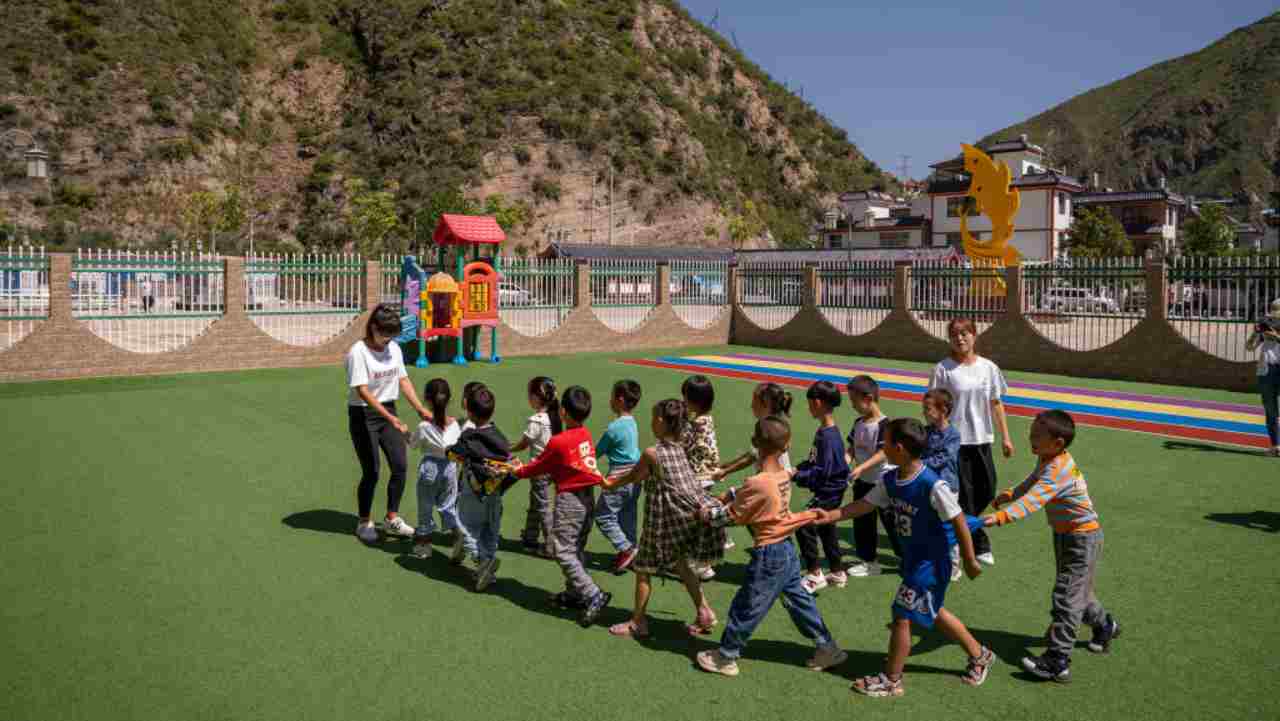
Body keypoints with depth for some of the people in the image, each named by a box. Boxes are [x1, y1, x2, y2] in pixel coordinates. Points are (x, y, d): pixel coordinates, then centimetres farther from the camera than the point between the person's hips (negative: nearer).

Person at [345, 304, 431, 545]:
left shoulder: (394, 348, 3)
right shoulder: (358, 352, -17)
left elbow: (404, 380, 5)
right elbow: (362, 391, -23)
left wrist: (421, 409, -7)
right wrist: (391, 418, -31)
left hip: (388, 411, 6)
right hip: (363, 414, -6)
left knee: (400, 465, 3)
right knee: (371, 472, -1)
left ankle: (392, 520, 20)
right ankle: (364, 523, 19)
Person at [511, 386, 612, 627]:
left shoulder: (558, 442, -18)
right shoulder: (586, 435, 3)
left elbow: (539, 467, -2)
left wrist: (519, 471, 16)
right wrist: (528, 467, 18)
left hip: (569, 499, -8)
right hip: (588, 497, 8)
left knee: (563, 551, -5)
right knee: (576, 549, 19)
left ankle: (593, 595, -13)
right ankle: (574, 593, 27)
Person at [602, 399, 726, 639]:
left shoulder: (651, 453, -14)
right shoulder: (680, 448, 5)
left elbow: (634, 477, 2)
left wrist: (610, 484, 21)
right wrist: (617, 478, 25)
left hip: (667, 520, -7)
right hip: (693, 515, 7)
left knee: (643, 569, 11)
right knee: (682, 563, 26)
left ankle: (637, 623, 20)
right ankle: (703, 611, 21)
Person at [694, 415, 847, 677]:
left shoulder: (758, 484, -26)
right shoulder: (783, 474, -2)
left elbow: (732, 516, -13)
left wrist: (708, 514, 2)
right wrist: (728, 495, 6)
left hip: (768, 555, -8)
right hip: (787, 549, 8)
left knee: (745, 608, 7)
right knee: (799, 600, 20)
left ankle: (725, 658, 21)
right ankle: (827, 648, 28)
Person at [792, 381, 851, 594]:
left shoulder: (829, 436, -25)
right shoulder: (823, 431, 5)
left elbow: (822, 472, -27)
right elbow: (815, 460, 14)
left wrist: (796, 477, -21)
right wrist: (798, 468, 1)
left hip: (829, 491, -10)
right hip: (828, 490, 10)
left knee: (804, 526, -8)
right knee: (826, 530, 20)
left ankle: (815, 574, 1)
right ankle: (837, 573, 33)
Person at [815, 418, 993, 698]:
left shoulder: (933, 486, -29)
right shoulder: (890, 480, -7)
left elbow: (959, 523, -20)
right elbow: (865, 504, 1)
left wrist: (969, 561, -12)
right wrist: (831, 516, -8)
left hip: (932, 561, -8)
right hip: (913, 556, 8)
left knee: (902, 616, 0)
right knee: (932, 612, 22)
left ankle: (891, 680, 18)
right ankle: (979, 655, 43)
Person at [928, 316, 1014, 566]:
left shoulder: (988, 368, 4)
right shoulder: (943, 369, -7)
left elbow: (996, 403, 10)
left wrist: (1005, 436, 9)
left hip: (982, 440, 4)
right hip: (955, 441, -4)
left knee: (986, 491, 10)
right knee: (964, 494, 0)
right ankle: (979, 545, 14)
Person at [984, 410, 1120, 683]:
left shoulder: (1057, 470, -30)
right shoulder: (1048, 460, 1)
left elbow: (1033, 500, -44)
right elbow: (1031, 483, 20)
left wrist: (1001, 517, -53)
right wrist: (1007, 496, 8)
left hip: (1082, 538, -10)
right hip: (1066, 535, 10)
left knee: (1066, 597, -11)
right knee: (1078, 590, 25)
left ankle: (1057, 662, -9)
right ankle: (1104, 625, 50)